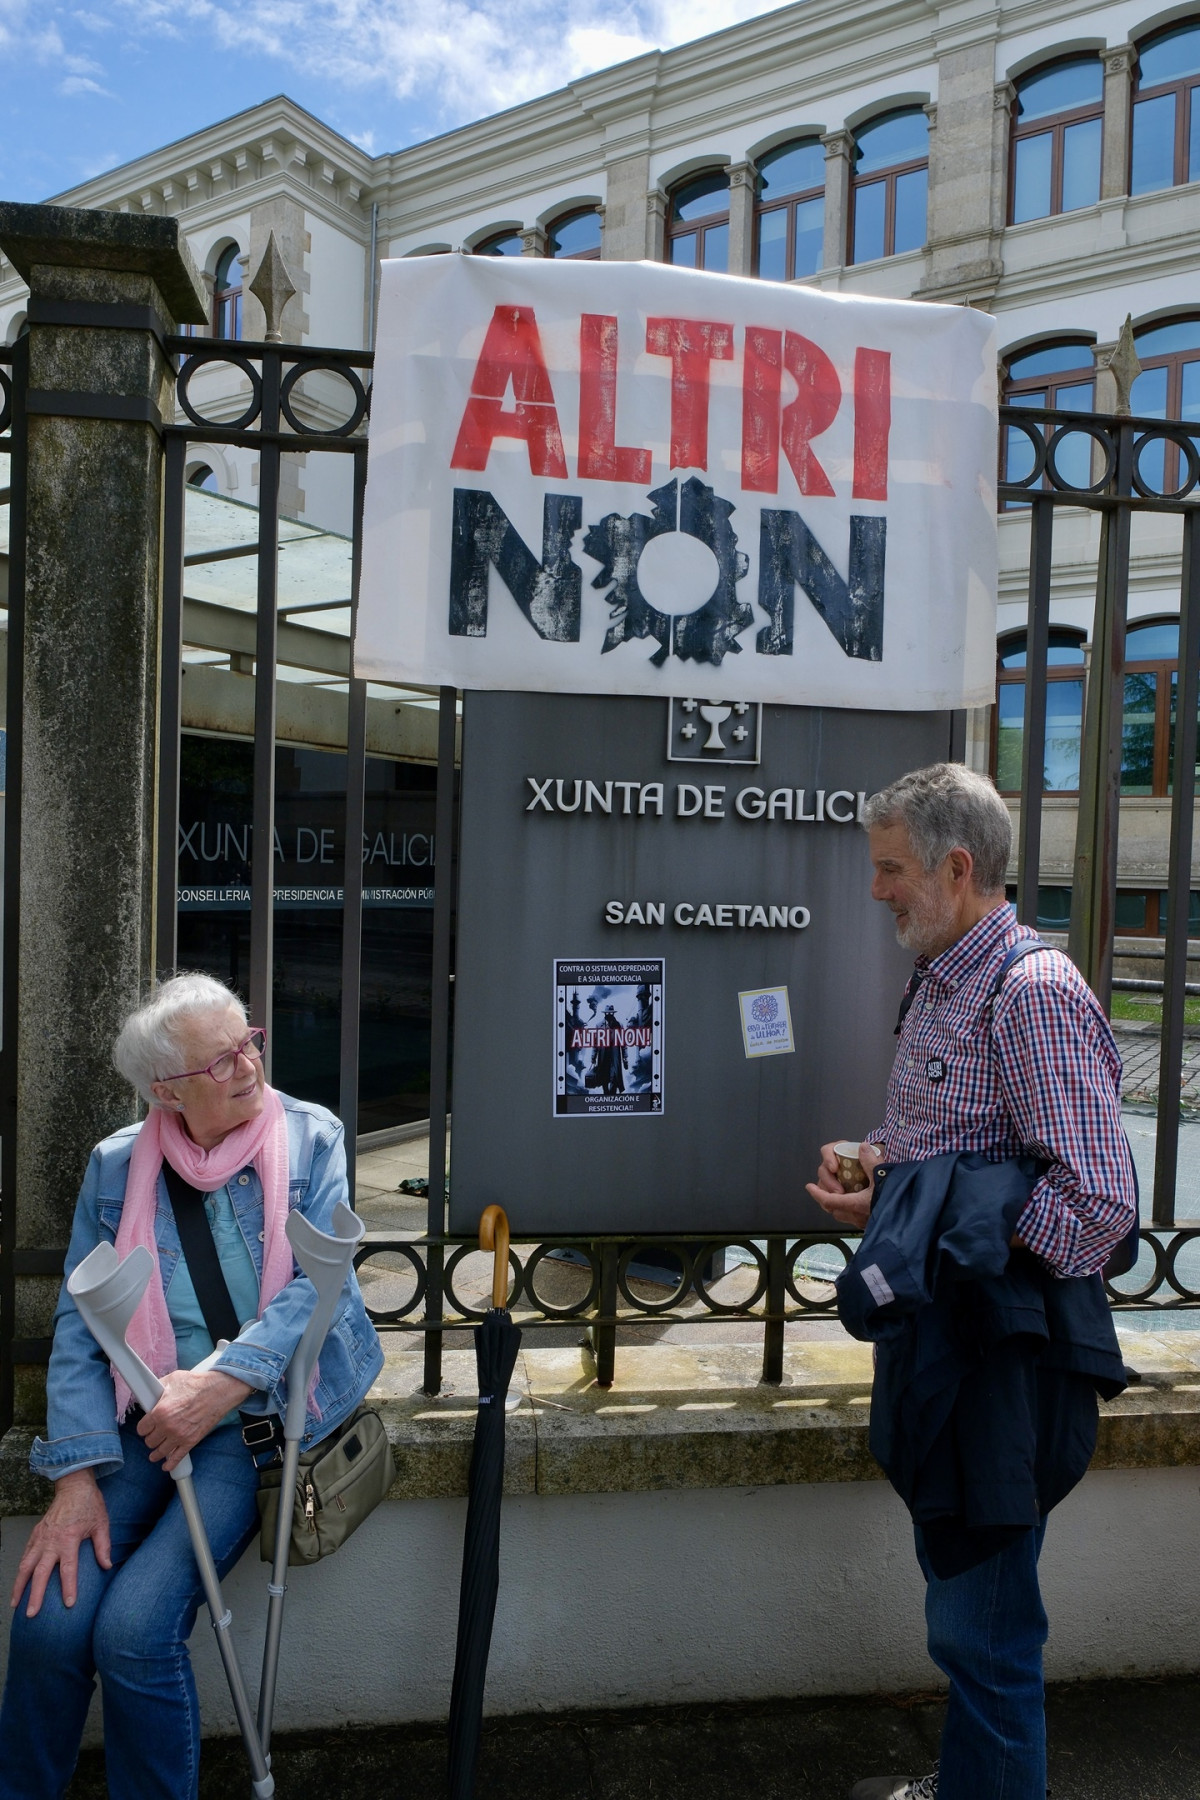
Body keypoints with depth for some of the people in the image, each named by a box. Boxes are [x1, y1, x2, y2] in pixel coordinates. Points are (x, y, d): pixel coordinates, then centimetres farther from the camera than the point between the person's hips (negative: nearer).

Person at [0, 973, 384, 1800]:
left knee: (134, 1629, -17)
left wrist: (225, 1380, -21)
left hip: (259, 1415, -2)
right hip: (140, 1421, 3)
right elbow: (79, 1321, 2)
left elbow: (317, 1285, -7)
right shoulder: (118, 1164, 4)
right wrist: (77, 1476, -8)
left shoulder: (311, 1137, -2)